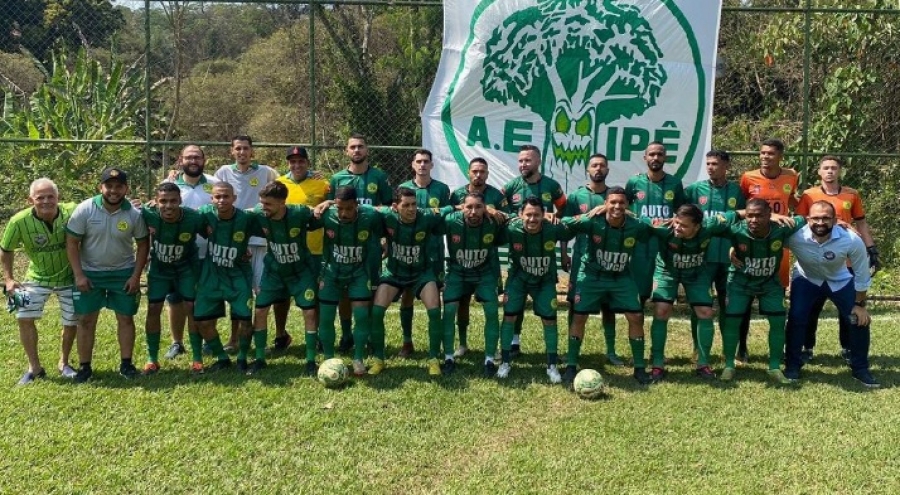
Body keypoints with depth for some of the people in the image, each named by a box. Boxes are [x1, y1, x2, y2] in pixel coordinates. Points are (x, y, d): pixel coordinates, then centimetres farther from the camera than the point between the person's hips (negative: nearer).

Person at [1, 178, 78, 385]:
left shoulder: (72, 212, -25)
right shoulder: (19, 221, -20)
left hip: (69, 277, 0)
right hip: (37, 277, 0)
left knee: (71, 321, 6)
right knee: (25, 317, -9)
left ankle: (64, 363, 29)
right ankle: (34, 367, 8)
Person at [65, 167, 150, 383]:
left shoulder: (135, 214, -11)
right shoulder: (85, 209, -14)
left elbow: (143, 245, -1)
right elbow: (72, 243, -8)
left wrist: (136, 276, -8)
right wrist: (79, 275, -13)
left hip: (123, 273, 1)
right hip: (89, 273, -1)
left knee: (126, 318, 6)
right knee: (86, 320, 3)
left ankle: (126, 363, 18)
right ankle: (85, 366, 15)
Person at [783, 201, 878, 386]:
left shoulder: (852, 241, -32)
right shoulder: (795, 236, -36)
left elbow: (861, 274, -16)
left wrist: (860, 304, -8)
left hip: (840, 280, 1)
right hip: (806, 280, -1)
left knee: (861, 320, -6)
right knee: (796, 318, -18)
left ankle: (860, 369, 16)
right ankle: (793, 365, 4)